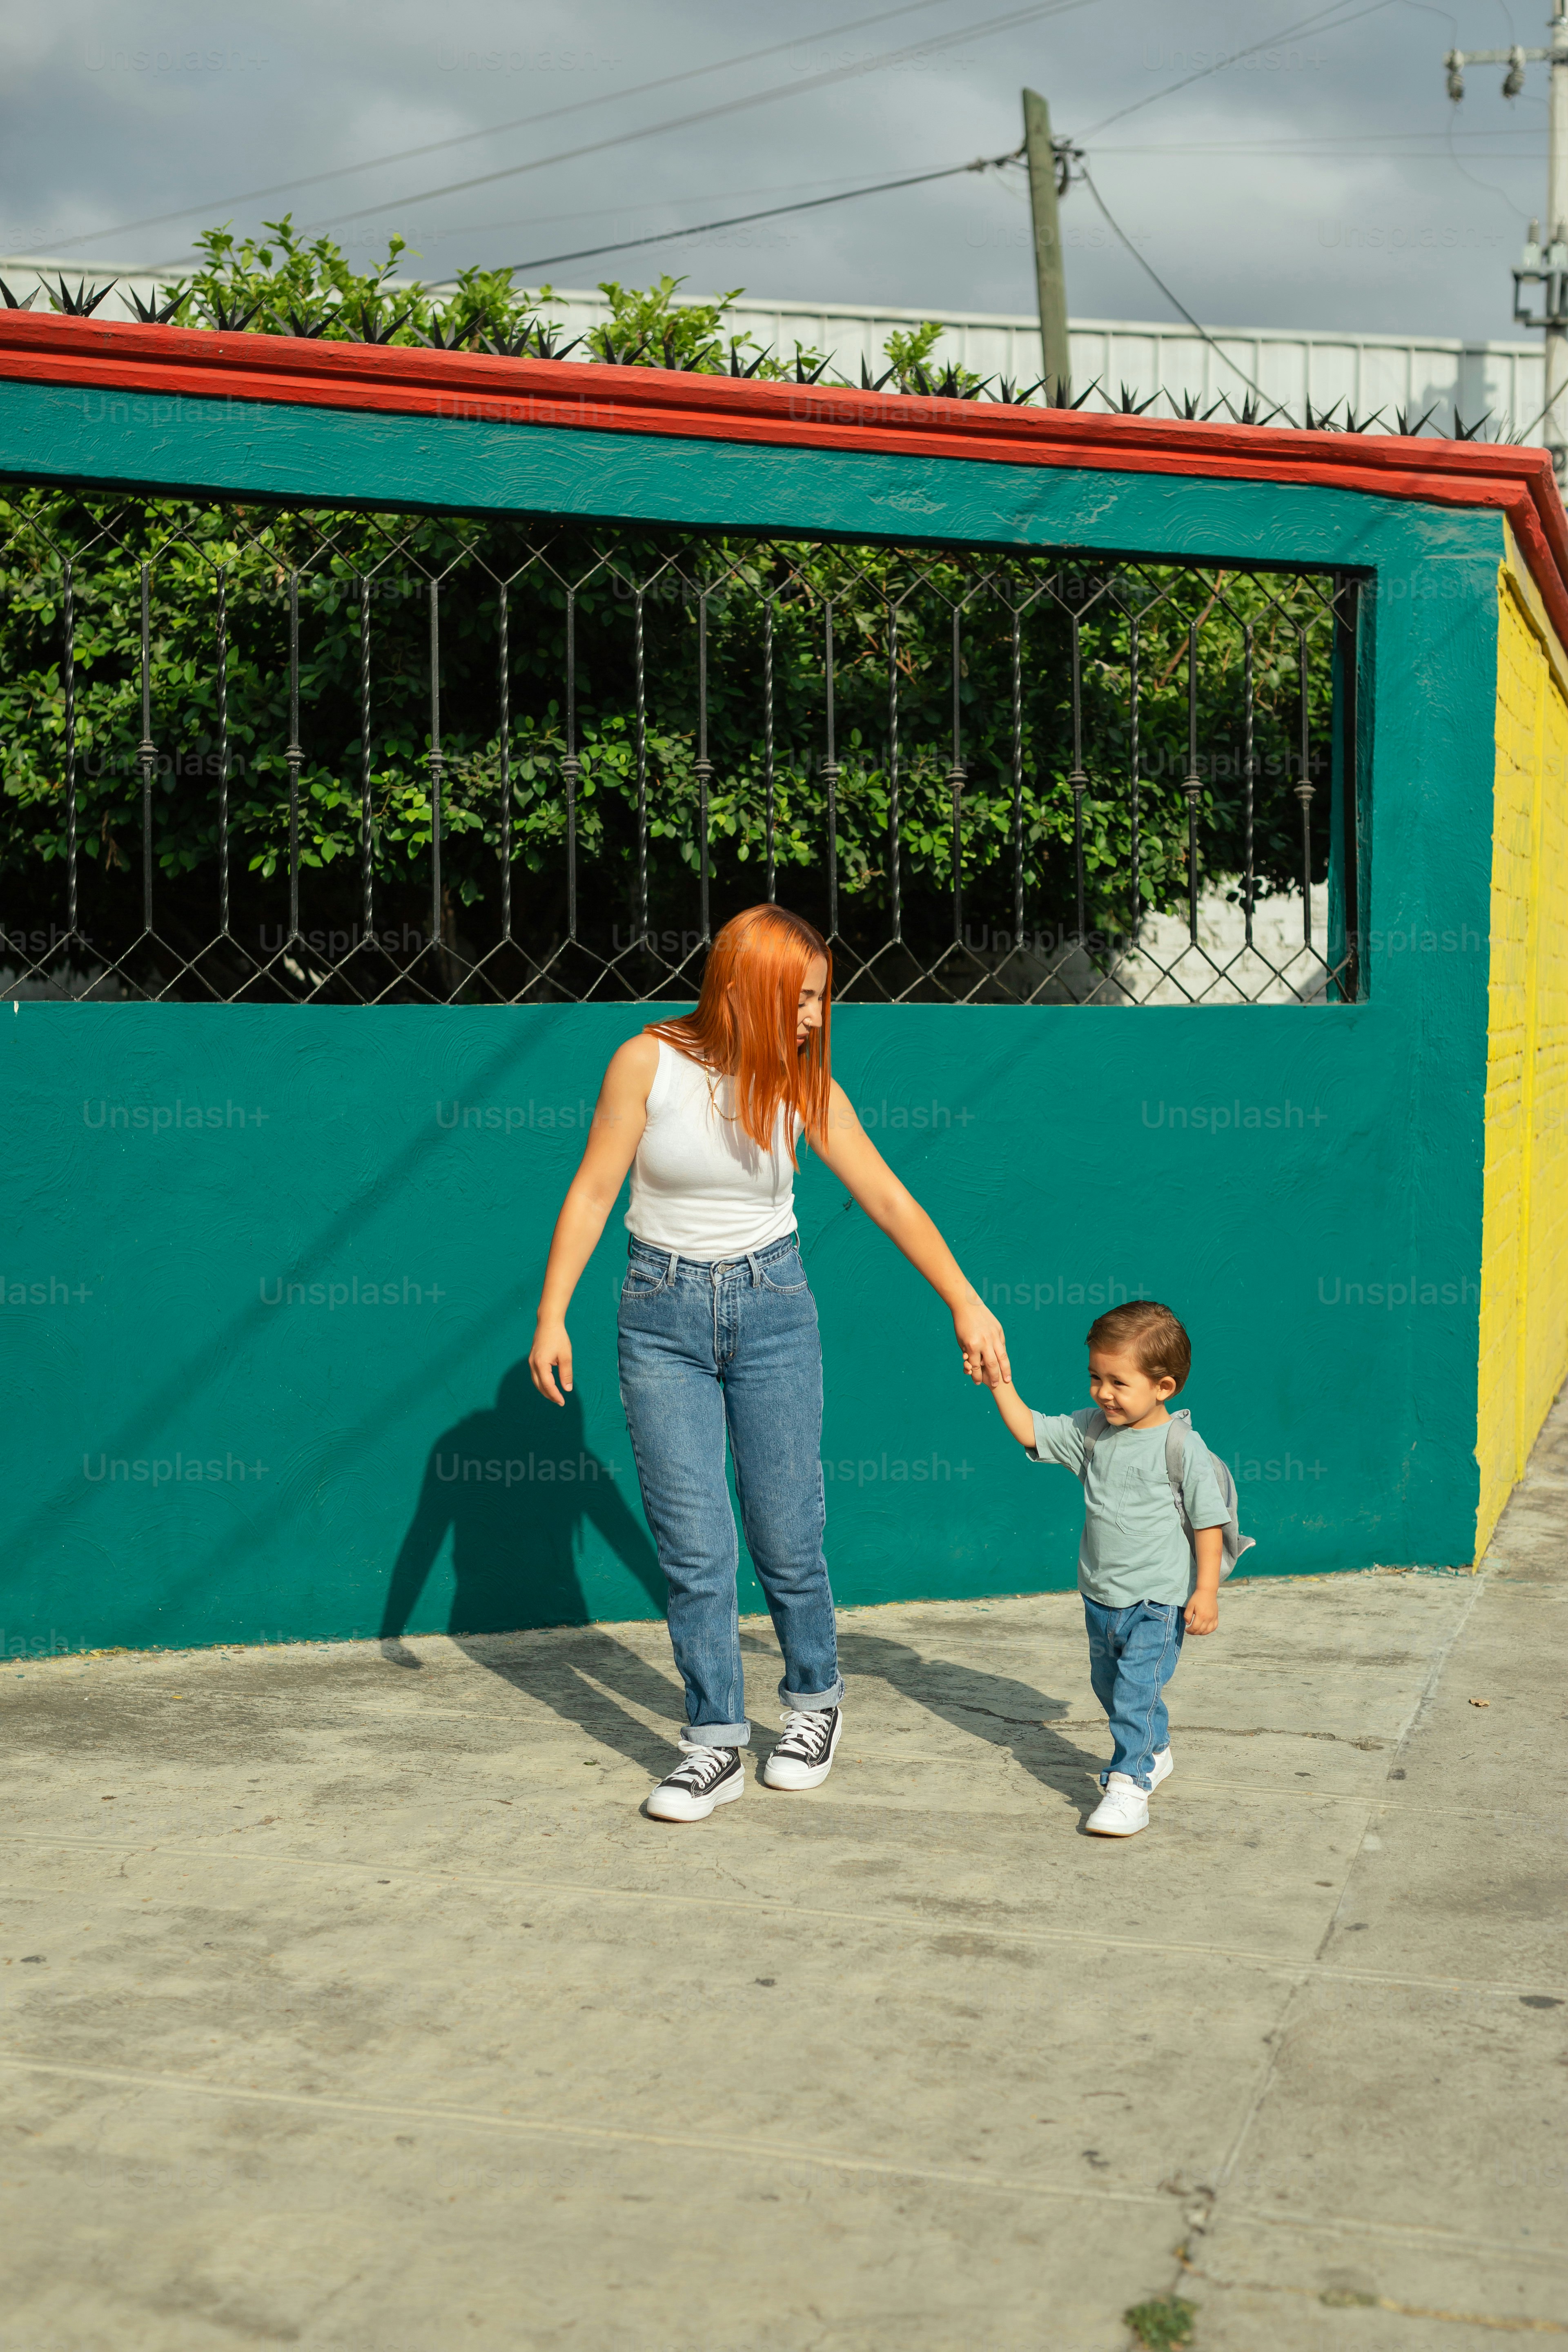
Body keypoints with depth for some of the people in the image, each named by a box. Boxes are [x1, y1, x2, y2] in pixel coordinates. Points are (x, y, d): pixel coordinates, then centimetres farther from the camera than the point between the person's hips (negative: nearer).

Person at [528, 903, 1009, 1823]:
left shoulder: (805, 1086, -4)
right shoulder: (649, 1063, -9)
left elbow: (891, 1201, 0)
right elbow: (593, 1192, -4)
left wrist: (969, 1306, -1)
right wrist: (552, 1316, -5)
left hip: (771, 1306, 1)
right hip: (663, 1312, -1)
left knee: (786, 1532, 3)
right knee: (692, 1542, -3)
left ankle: (816, 1701, 28)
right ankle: (716, 1745, 9)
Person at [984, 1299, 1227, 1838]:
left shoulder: (1183, 1447, -15)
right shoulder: (1092, 1430, 1)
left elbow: (1209, 1521, -12)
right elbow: (1030, 1432, 4)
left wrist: (1207, 1591, -14)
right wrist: (1000, 1383, -7)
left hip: (1158, 1599, -7)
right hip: (1101, 1594, 7)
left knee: (1137, 1686, -15)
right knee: (1109, 1683, 20)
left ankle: (1129, 1785, -13)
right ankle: (1154, 1753, 40)